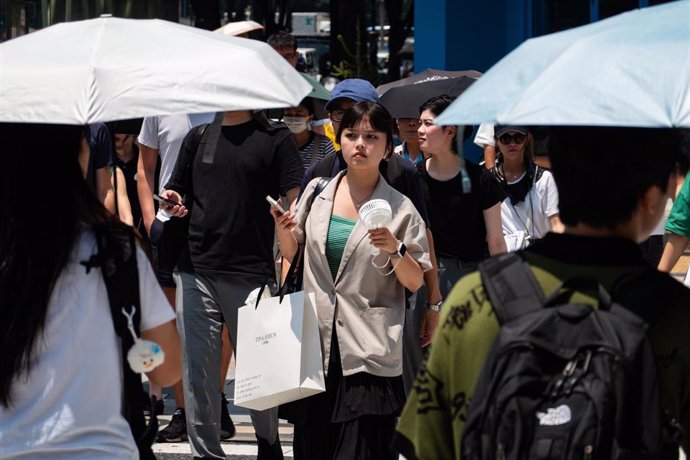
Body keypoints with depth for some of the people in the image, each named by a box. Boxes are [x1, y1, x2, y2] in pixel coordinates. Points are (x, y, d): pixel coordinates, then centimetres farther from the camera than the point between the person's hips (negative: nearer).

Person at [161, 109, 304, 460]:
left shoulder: (274, 139, 2)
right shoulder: (199, 137, 14)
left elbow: (295, 204, -3)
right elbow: (177, 193, 22)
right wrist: (174, 203, -3)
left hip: (252, 273, -3)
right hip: (196, 270, 4)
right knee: (197, 370, 2)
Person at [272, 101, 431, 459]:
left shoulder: (400, 208, 0)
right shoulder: (317, 192, 9)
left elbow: (414, 282, 2)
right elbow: (292, 254, 21)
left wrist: (395, 250, -15)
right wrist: (283, 228, 1)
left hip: (370, 355, -3)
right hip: (316, 343, 3)